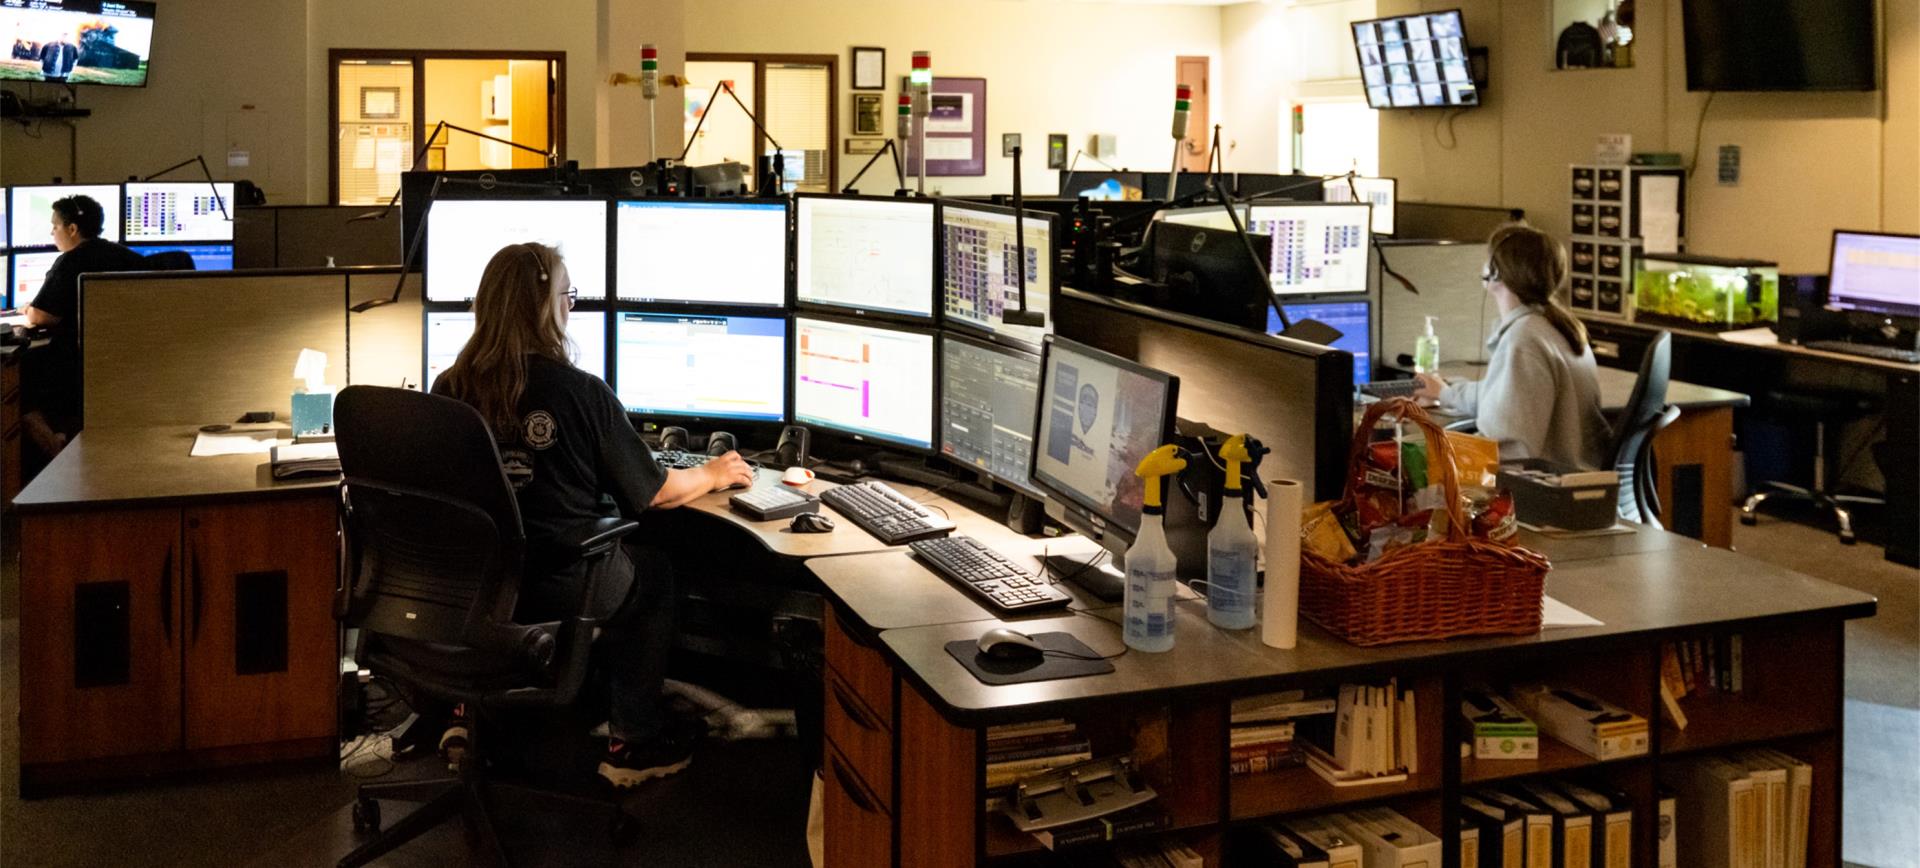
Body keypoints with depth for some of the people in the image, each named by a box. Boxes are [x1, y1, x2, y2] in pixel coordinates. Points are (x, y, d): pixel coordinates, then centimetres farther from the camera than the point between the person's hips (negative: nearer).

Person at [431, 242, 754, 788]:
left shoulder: (448, 389, -5)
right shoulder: (580, 393, -18)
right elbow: (653, 493, -6)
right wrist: (713, 475, 15)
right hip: (559, 591, -5)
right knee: (652, 570, 24)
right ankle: (634, 742, 30)